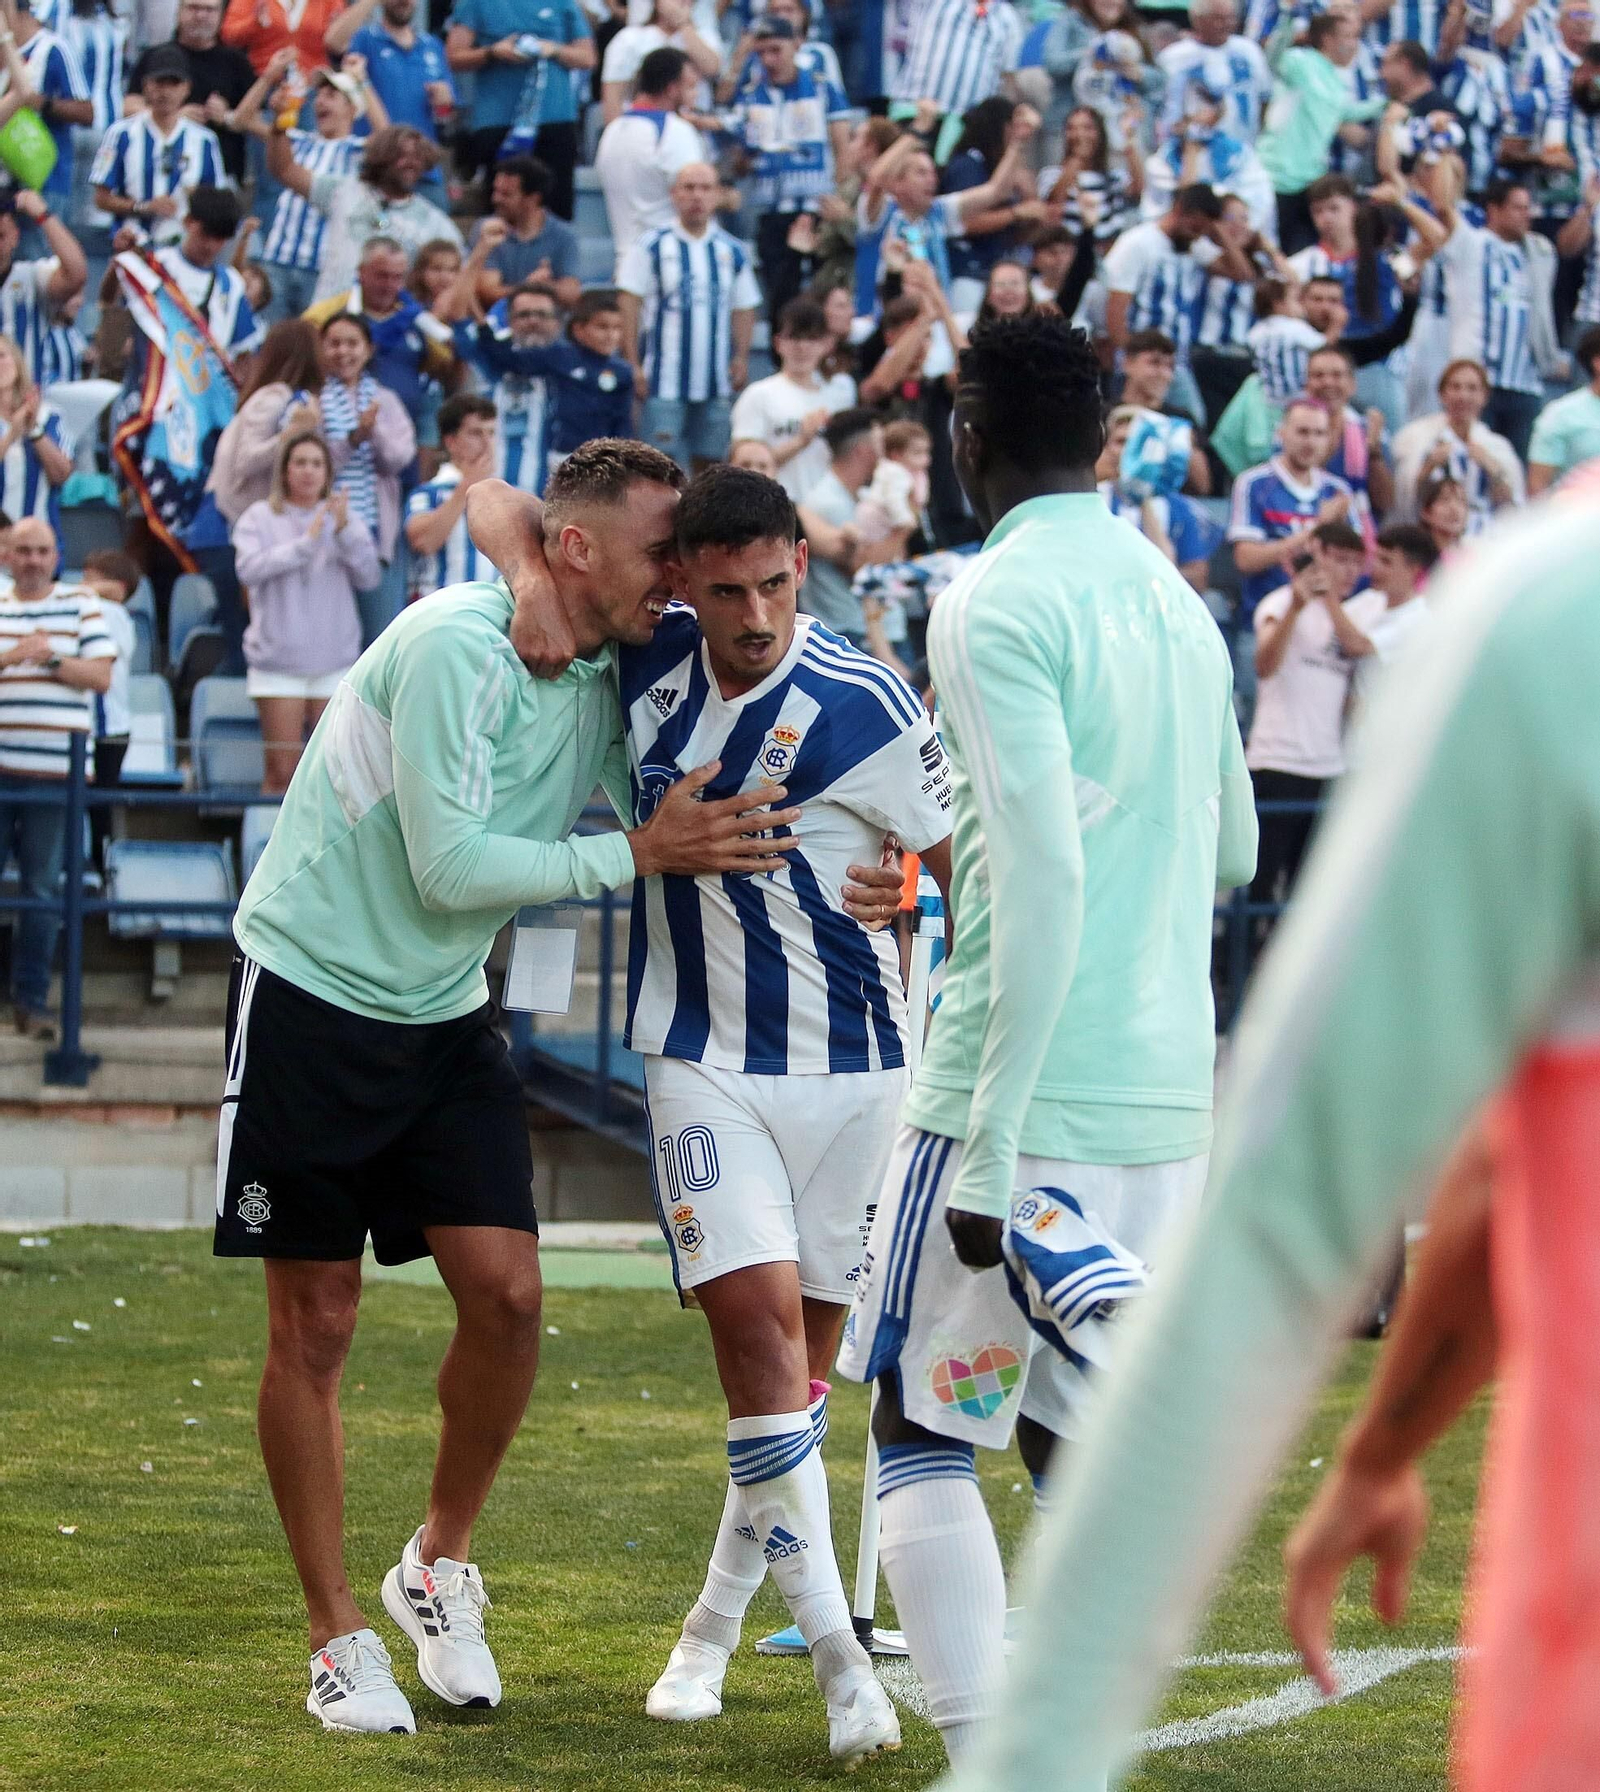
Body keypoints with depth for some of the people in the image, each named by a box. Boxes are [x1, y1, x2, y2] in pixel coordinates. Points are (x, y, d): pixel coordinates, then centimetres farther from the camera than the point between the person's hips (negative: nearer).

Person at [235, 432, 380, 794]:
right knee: (282, 771, -6)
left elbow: (368, 577, -2)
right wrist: (306, 542, -18)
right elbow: (249, 568, -13)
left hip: (335, 663, 2)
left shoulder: (344, 517, 9)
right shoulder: (260, 518, 4)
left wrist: (345, 531, -17)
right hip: (278, 663, -2)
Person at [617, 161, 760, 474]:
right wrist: (633, 364, -9)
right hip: (664, 379, -4)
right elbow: (629, 305, -2)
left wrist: (741, 358, 0)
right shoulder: (652, 246, -1)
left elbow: (745, 308, 14)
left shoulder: (733, 252, 9)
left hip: (716, 384, 4)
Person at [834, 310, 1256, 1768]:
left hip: (1030, 1099, -7)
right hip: (1171, 1100, 7)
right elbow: (1232, 853, 25)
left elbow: (1041, 880, -19)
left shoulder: (997, 607, -11)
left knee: (925, 1429, 2)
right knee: (1080, 1441, 12)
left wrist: (991, 1149, -19)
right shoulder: (1179, 603, 13)